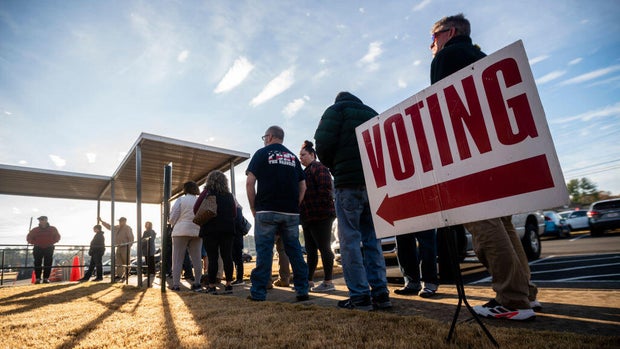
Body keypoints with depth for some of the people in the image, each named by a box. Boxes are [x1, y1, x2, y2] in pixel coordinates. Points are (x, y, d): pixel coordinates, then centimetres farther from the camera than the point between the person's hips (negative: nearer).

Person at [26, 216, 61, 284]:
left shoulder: (53, 229, 5)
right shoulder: (35, 230, 6)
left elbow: (57, 237, 9)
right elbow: (29, 238, 11)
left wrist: (51, 242, -5)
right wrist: (35, 243, -4)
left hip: (49, 248, -1)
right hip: (38, 249, 1)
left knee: (48, 264, -4)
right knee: (37, 264, -3)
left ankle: (46, 278, 1)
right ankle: (37, 278, 2)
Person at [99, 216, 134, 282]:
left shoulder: (128, 228, -8)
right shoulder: (117, 228, 14)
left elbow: (131, 238, -13)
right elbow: (109, 227, 26)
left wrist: (129, 247, -19)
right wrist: (101, 221, 25)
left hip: (125, 248, -8)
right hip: (119, 247, 8)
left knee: (126, 262, -3)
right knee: (118, 262, 6)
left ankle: (126, 275, 4)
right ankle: (118, 275, 9)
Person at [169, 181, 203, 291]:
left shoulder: (181, 199, -2)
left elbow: (173, 217, -3)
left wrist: (173, 225, 16)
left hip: (182, 231, -3)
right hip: (197, 232, 3)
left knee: (177, 259, 4)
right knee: (196, 259, 8)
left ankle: (176, 284, 4)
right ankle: (197, 283, 10)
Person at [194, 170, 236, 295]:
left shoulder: (207, 193, -2)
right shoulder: (229, 195, 8)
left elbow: (196, 210, -5)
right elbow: (234, 213, 12)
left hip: (210, 229, -3)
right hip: (227, 229, 3)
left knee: (212, 258, 0)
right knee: (227, 256, 4)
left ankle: (212, 286, 5)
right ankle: (228, 285, 6)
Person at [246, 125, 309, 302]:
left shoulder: (262, 153, 3)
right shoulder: (293, 157, 16)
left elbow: (250, 182, -5)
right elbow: (303, 186, 11)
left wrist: (253, 208, 3)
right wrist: (295, 206, 12)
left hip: (267, 210, -3)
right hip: (291, 212, 4)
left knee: (264, 250, 1)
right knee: (294, 249, 7)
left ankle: (258, 292, 5)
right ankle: (302, 290, 10)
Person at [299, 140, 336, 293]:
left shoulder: (318, 167, -5)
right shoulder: (306, 171, 24)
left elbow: (325, 188, -17)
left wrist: (321, 208, -19)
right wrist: (302, 213, 17)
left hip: (320, 215, -10)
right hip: (308, 217, 10)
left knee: (324, 248, -6)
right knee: (310, 249, 12)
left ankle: (328, 282, 0)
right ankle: (309, 280, 20)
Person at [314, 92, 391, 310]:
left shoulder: (337, 110, 6)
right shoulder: (372, 113, 23)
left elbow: (324, 144, -7)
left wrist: (333, 166, 9)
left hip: (349, 182, -6)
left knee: (350, 239, -3)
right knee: (372, 239, 9)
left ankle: (359, 296, -2)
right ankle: (380, 293, 10)